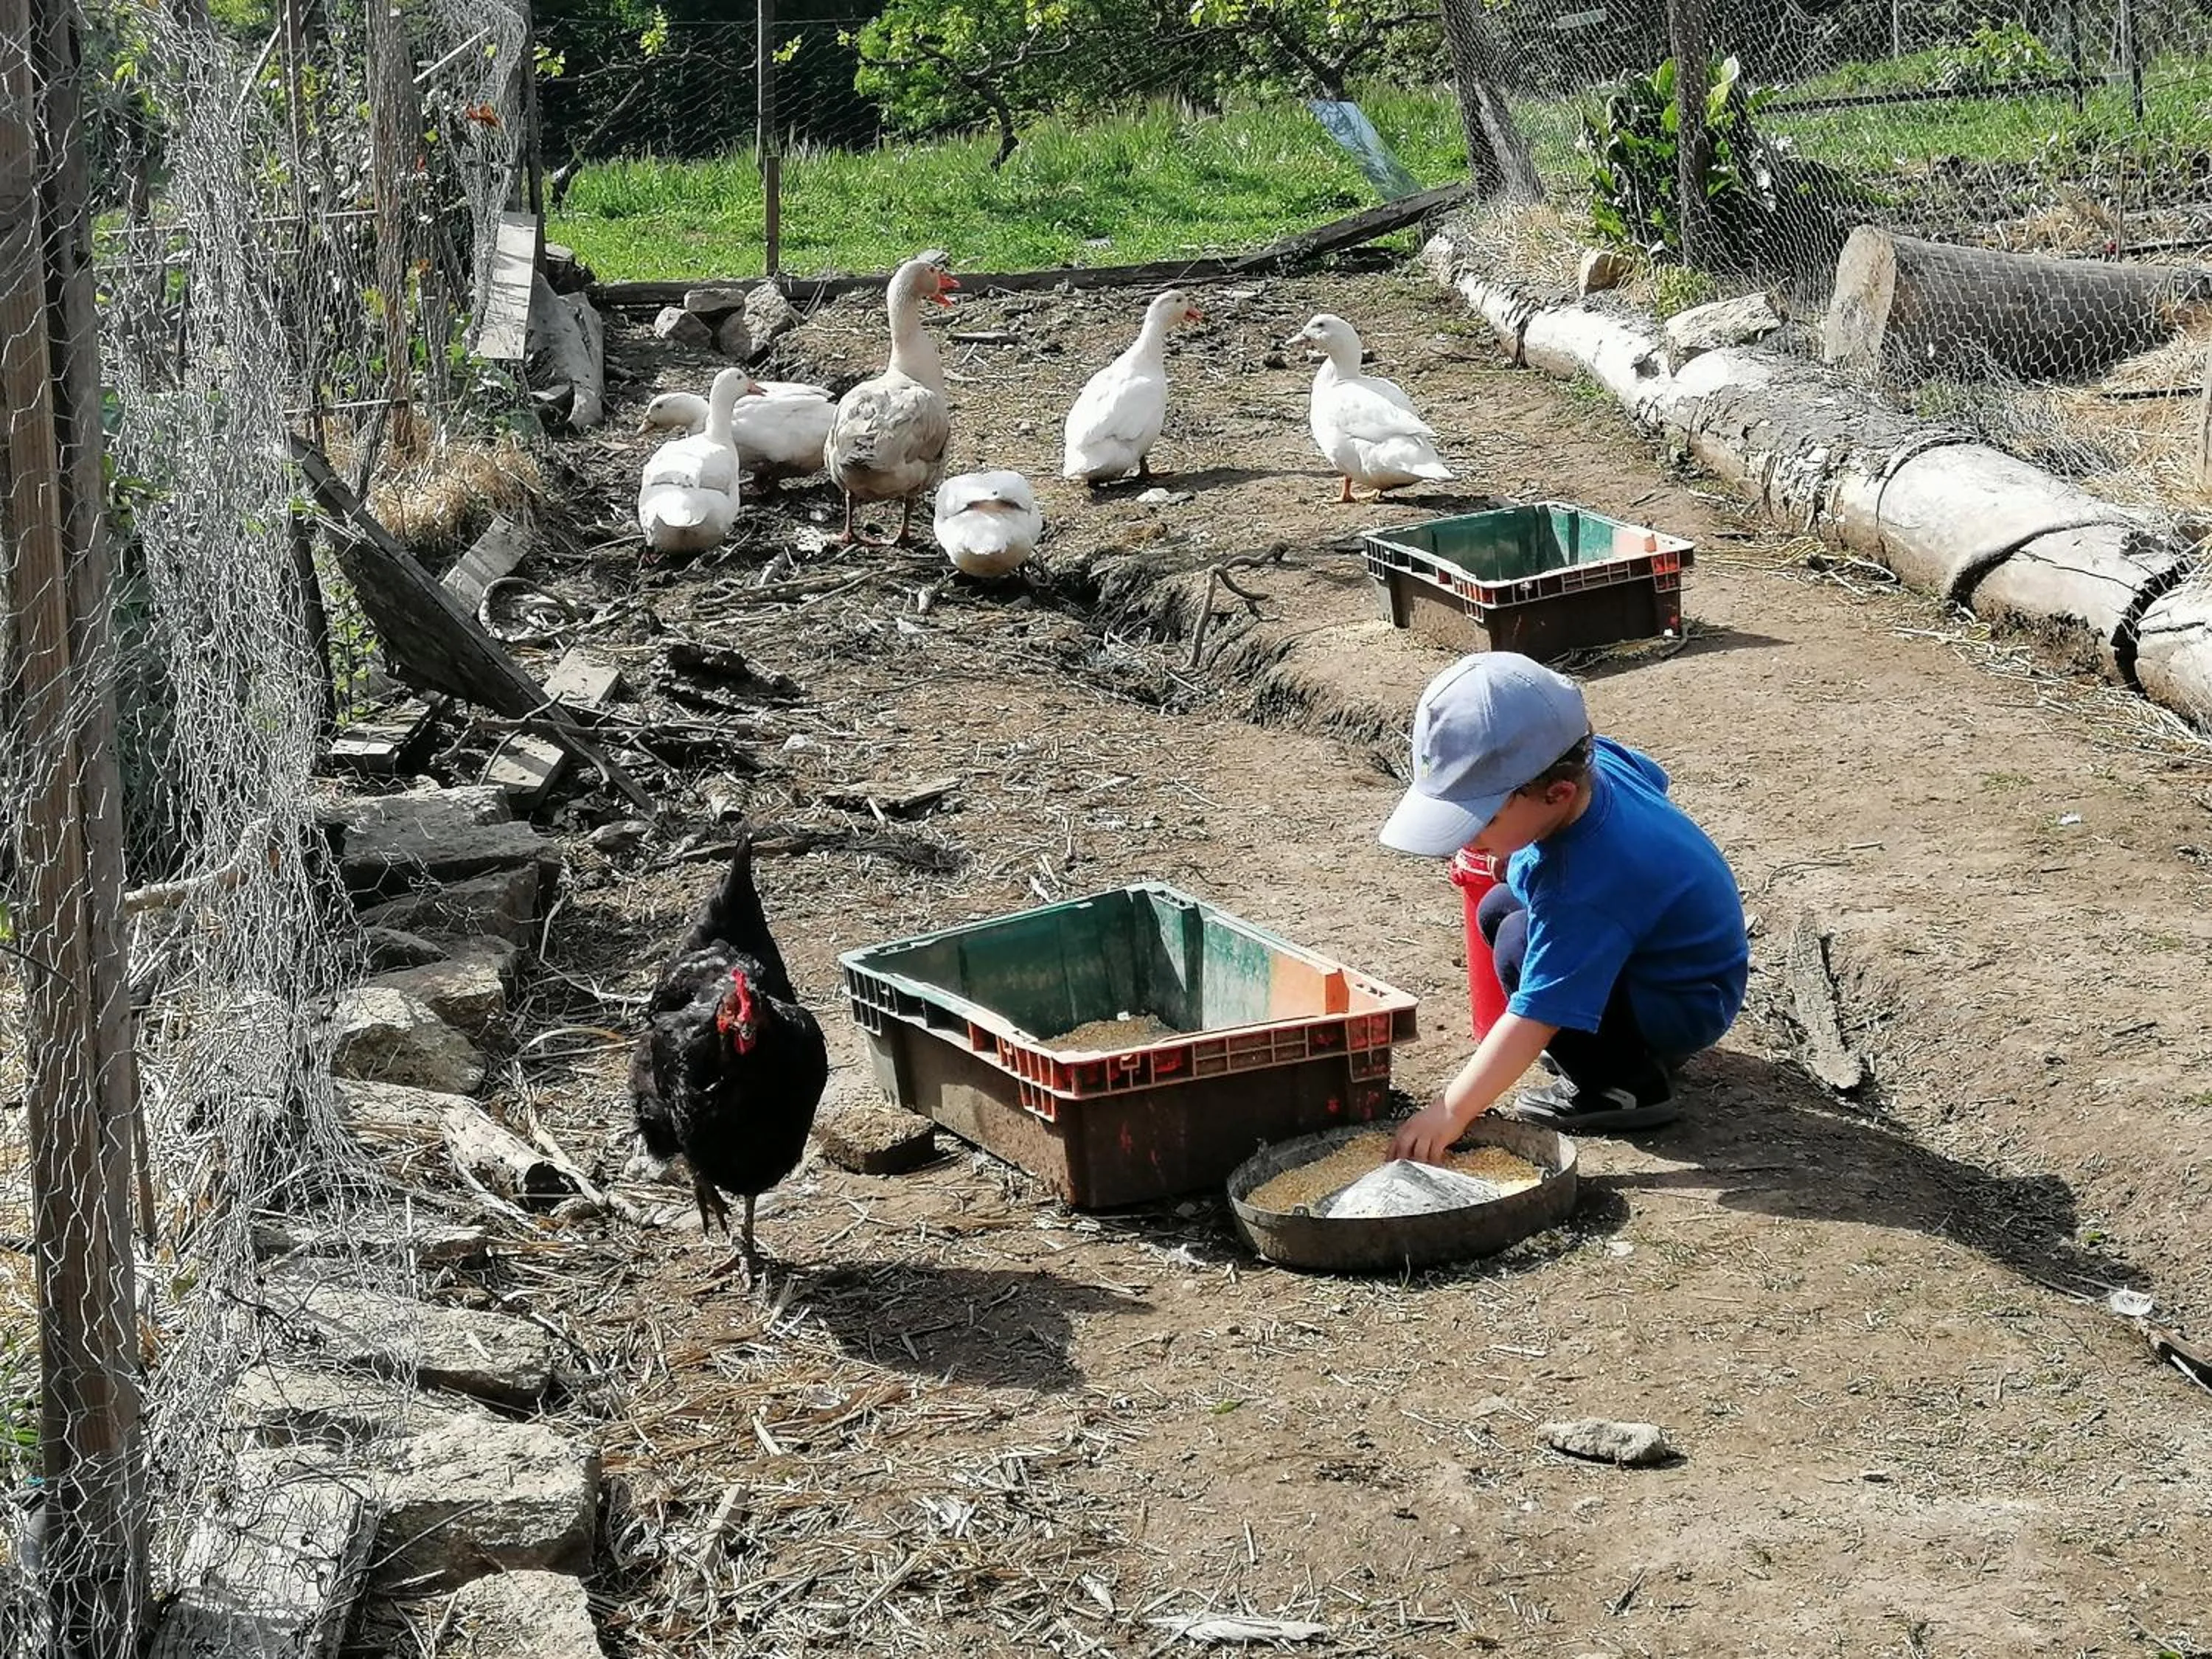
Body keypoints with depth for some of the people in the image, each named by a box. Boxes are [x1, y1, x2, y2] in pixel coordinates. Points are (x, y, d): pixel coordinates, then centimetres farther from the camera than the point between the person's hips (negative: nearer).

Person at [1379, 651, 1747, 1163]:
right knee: (1497, 909, 13)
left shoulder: (1584, 889, -38)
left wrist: (1451, 1111, -39)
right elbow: (1650, 775, 12)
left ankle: (1628, 1084, -10)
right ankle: (1637, 1045, 16)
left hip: (1688, 1009, -10)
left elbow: (1534, 1018, -38)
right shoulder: (1597, 762, -14)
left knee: (1521, 944, -27)